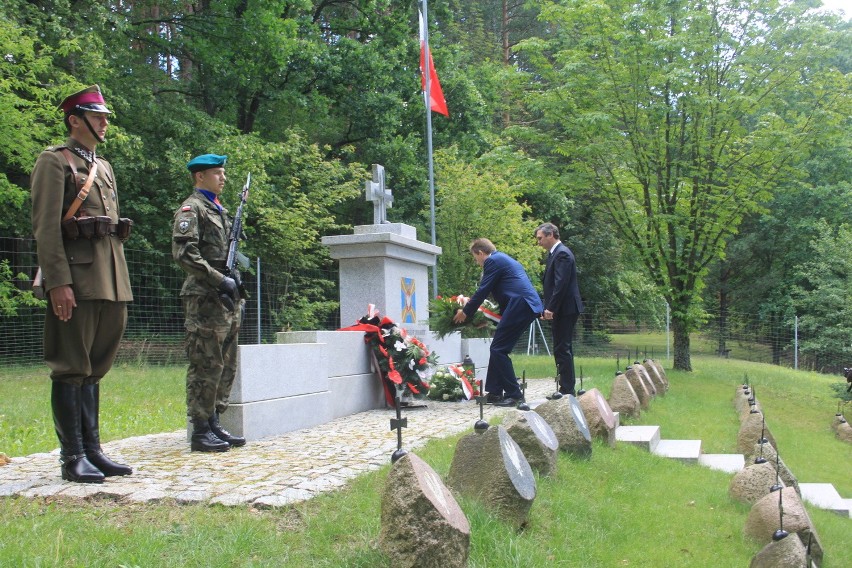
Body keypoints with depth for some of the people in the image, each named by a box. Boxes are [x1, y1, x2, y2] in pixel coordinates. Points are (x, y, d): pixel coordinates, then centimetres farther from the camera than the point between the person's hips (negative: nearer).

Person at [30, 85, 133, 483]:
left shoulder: (104, 167, 22)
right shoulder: (54, 161, -1)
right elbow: (45, 226, -11)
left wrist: (120, 283, 18)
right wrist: (58, 282, -19)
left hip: (110, 281, 8)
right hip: (76, 277, -8)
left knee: (94, 368, 11)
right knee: (71, 370, -3)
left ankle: (92, 450, 17)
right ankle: (73, 457, 4)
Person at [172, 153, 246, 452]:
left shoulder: (219, 210, 21)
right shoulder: (191, 209, -6)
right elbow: (184, 253, -18)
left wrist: (236, 290, 15)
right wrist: (219, 280, -20)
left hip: (227, 300, 9)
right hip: (204, 300, -9)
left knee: (226, 367, 11)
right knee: (206, 367, -6)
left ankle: (214, 424, 19)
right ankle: (201, 432, 1)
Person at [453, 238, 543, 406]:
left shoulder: (493, 261, -4)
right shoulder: (504, 259, 26)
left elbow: (483, 291, -6)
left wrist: (465, 312, 4)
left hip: (520, 305, -10)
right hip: (528, 306, 10)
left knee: (498, 350, -6)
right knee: (498, 349, 13)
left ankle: (514, 394, -3)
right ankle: (494, 393, 16)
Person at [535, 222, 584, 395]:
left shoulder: (562, 253, -14)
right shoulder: (555, 253, 17)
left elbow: (561, 284, -22)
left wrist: (551, 308, -21)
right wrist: (548, 308, 15)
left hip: (565, 309, -10)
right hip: (562, 310, 10)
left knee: (562, 349, -8)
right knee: (564, 349, 13)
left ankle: (567, 390, -3)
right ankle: (568, 389, 20)